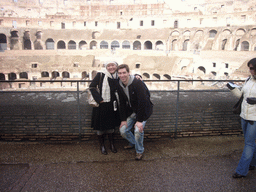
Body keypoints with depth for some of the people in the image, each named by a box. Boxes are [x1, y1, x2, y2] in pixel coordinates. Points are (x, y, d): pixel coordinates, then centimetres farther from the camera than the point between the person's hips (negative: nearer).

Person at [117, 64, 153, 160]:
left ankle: (139, 151, 5)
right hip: (131, 111, 6)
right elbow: (122, 103, 3)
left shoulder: (138, 83, -25)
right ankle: (133, 143, 33)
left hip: (143, 110, -6)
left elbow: (143, 102, -26)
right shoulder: (120, 86, -4)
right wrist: (123, 119, -2)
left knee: (138, 130, -22)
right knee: (123, 131, 2)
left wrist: (140, 120, -26)